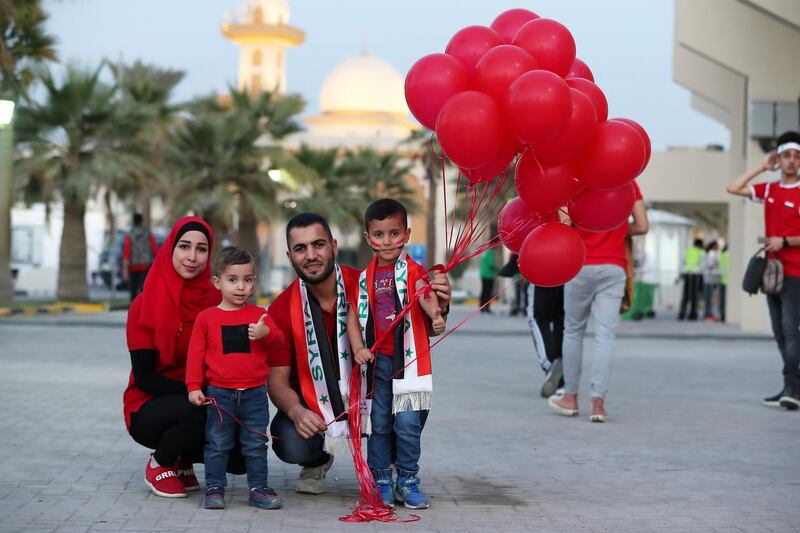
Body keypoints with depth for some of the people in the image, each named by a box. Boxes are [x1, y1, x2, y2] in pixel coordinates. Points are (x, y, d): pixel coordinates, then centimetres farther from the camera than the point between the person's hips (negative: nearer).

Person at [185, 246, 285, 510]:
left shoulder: (259, 315, 5)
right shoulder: (206, 317, 1)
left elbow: (279, 339, -1)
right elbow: (196, 354, 1)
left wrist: (266, 333, -23)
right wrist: (194, 387, -5)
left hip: (254, 393, 1)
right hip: (219, 394, -1)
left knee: (256, 445, 7)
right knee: (217, 445, 4)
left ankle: (258, 488, 16)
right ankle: (214, 489, 13)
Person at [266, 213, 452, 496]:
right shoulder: (282, 310, -12)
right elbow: (277, 380, -8)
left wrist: (438, 308, -33)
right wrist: (296, 412, -30)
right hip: (312, 405, 1)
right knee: (290, 446, -29)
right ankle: (316, 463, 12)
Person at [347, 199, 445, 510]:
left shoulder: (412, 271, -4)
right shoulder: (366, 277, 8)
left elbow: (425, 296, -23)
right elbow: (354, 316, 11)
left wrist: (437, 315, -44)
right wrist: (358, 349, -4)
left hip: (408, 359, -3)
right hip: (377, 359, 4)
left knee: (408, 423, -5)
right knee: (379, 424, 8)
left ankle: (408, 480, 11)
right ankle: (381, 481, 20)